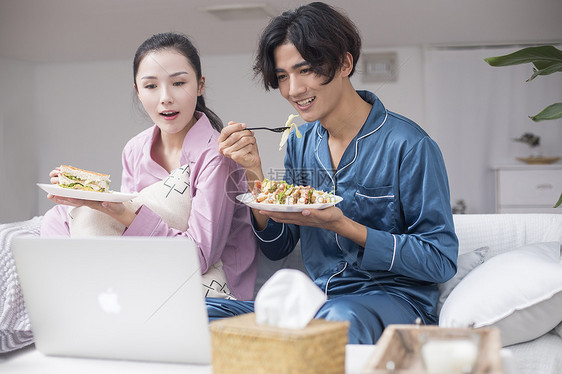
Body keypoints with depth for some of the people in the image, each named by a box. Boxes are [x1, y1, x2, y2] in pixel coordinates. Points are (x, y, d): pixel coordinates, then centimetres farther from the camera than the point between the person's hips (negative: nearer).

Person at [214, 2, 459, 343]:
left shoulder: (408, 145, -11)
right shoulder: (300, 142, 8)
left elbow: (441, 260, -11)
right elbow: (277, 247, 10)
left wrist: (342, 225, -21)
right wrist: (253, 171, -6)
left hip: (394, 299, -5)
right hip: (317, 300, 5)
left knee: (339, 316, -39)